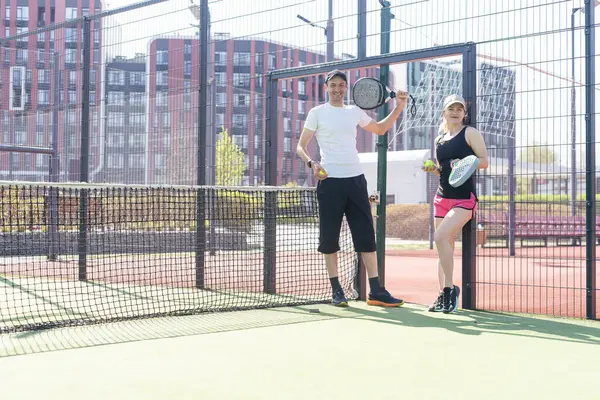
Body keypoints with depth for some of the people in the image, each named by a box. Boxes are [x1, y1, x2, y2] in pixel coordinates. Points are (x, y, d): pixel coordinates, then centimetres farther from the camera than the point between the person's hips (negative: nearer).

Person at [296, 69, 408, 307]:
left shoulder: (354, 112, 14)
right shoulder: (317, 113, 4)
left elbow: (380, 129, 29)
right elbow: (300, 146, 4)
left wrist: (399, 107, 17)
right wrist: (311, 163, -16)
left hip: (355, 179, 3)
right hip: (330, 181, -3)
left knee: (366, 236, 0)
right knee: (330, 237, 0)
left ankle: (376, 291, 2)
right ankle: (336, 290, 12)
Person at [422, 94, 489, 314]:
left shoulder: (470, 133, -1)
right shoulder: (439, 139, 15)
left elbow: (484, 161, -5)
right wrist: (432, 168, 2)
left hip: (464, 198, -6)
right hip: (442, 197, 6)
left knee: (440, 236, -23)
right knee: (445, 246, 7)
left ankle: (450, 288, -13)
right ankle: (443, 296, 13)